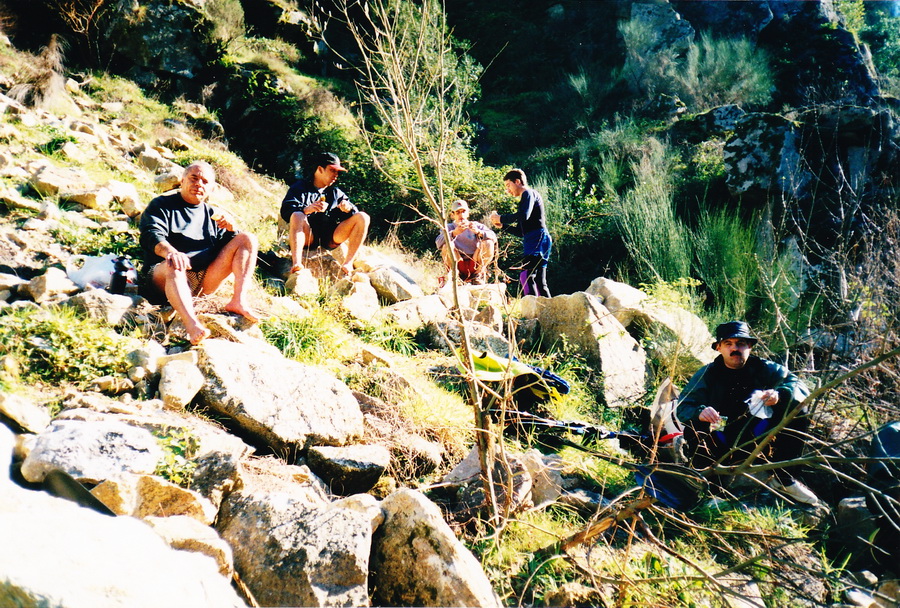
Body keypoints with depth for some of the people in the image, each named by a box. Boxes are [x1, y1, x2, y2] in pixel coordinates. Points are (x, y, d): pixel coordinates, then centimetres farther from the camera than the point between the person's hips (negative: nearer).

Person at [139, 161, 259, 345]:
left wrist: (231, 230, -5)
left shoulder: (213, 214, 25)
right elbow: (152, 236, -9)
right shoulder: (161, 205, 10)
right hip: (164, 277, -4)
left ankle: (238, 301, -25)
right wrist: (170, 252, -32)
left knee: (248, 239, -8)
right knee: (173, 265, -41)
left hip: (206, 280, 5)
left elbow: (235, 245, 19)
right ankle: (192, 325, -63)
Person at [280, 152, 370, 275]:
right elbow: (286, 211, -8)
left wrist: (348, 209, -12)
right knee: (297, 216, -34)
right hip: (308, 236, -4)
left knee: (363, 218, -11)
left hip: (330, 238, 4)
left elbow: (354, 214, 14)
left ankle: (348, 264, -20)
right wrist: (307, 209, -28)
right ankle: (296, 264, -45)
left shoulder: (336, 192, 23)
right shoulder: (300, 187, 9)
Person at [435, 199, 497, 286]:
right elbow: (438, 243, -15)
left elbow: (493, 237, -9)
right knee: (447, 245, -26)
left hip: (476, 265, 1)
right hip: (458, 266, -1)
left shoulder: (477, 225, 9)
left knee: (489, 243, -21)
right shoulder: (449, 227, 7)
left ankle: (478, 274, -3)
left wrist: (478, 232, -29)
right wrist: (454, 233, -31)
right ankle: (451, 274, -5)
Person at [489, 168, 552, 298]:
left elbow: (523, 216, -21)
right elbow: (521, 231, 28)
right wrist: (502, 225, 17)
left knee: (526, 276, -20)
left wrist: (500, 218, -11)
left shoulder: (529, 193, -1)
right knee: (539, 282, 9)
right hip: (533, 242, 10)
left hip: (538, 238, -10)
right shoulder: (526, 197, 28)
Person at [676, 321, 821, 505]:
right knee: (694, 429, -32)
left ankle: (783, 478, -3)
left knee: (797, 413, -13)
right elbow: (683, 407, -13)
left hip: (758, 437, 3)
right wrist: (699, 412, -37)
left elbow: (801, 387, -10)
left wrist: (779, 395, -33)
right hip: (721, 444, -3)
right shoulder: (706, 374, -7)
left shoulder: (764, 369, -2)